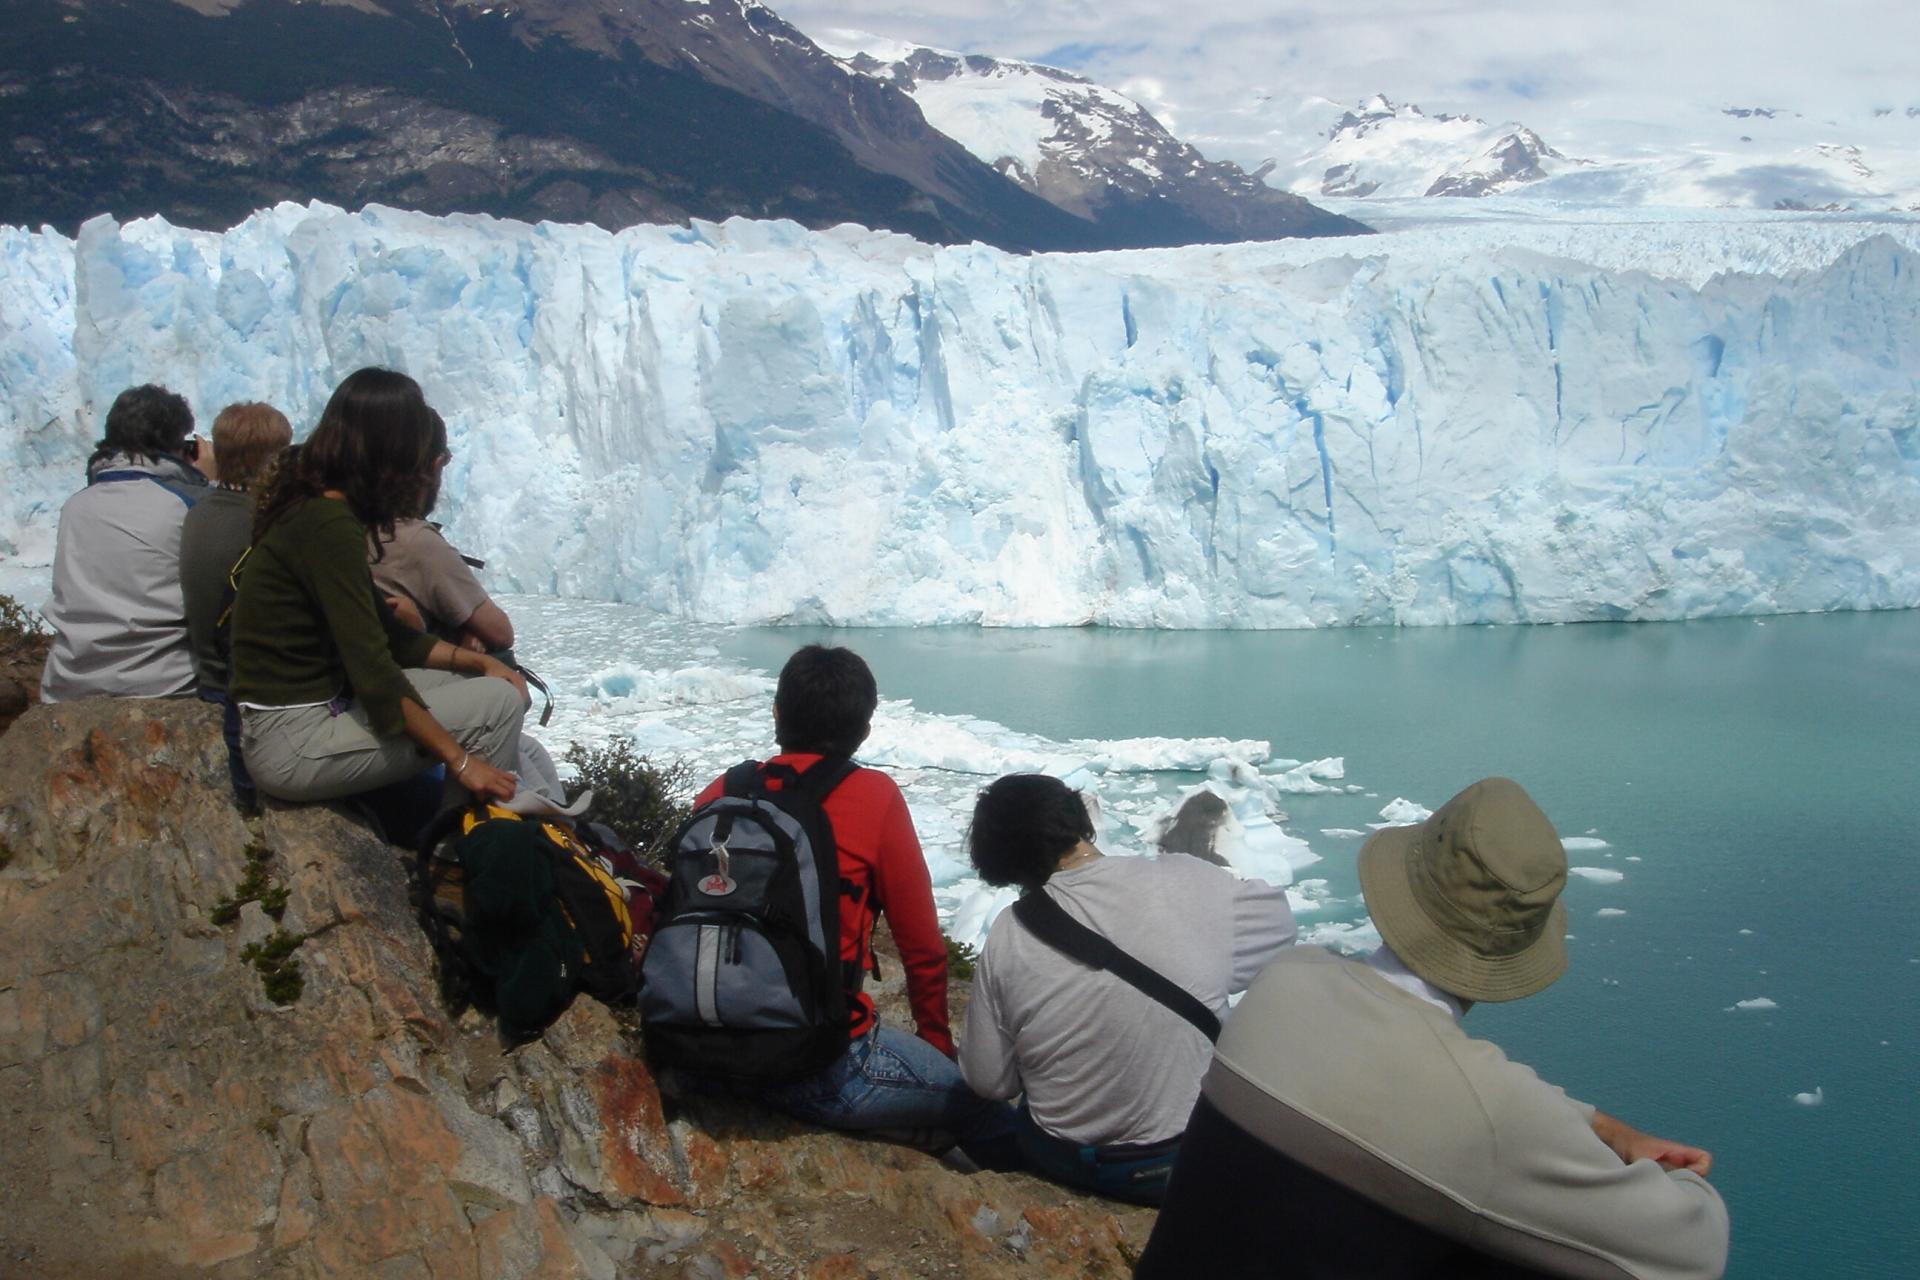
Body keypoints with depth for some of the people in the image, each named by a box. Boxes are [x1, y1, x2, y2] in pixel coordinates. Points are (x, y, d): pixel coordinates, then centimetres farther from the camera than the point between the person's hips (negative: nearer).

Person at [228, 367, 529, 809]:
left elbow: (388, 636, 16)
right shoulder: (330, 526, -20)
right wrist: (459, 760, -19)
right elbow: (373, 670, -23)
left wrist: (476, 661, 8)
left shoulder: (313, 507, 10)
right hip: (293, 744, -10)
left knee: (476, 685, 14)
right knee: (498, 702, -12)